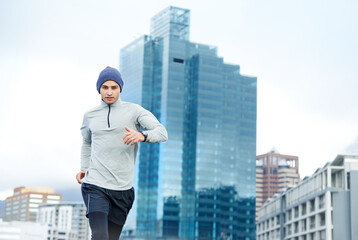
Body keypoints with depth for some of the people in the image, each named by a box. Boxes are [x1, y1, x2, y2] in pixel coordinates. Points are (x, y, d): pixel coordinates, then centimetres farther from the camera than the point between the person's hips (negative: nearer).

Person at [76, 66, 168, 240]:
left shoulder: (134, 111, 3)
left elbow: (162, 133, -8)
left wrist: (142, 135, -29)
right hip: (95, 186, 0)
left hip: (123, 188, 0)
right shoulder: (90, 116, 11)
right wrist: (84, 168, 16)